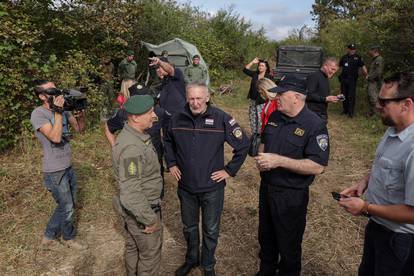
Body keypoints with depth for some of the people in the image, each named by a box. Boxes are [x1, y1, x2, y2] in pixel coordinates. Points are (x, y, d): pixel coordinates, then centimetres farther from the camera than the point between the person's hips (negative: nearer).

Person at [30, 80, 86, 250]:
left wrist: (81, 111, -11)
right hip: (55, 172, -7)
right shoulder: (38, 114, -17)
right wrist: (57, 112, -26)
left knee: (66, 207, 19)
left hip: (68, 167, 7)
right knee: (67, 208, 9)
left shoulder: (62, 110, 3)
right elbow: (55, 137, -28)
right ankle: (69, 238, 34)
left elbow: (79, 128, 5)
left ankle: (50, 237, 37)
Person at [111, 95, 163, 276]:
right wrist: (150, 219, -21)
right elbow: (131, 193, -33)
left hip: (133, 209, 9)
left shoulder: (134, 136, 1)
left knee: (133, 248, 26)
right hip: (140, 210, -9)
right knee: (150, 255, 11)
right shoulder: (132, 148, -31)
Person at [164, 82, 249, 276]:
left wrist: (229, 170, -9)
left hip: (212, 187, -3)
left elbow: (243, 145, -8)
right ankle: (191, 259, 47)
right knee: (189, 227, 22)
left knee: (211, 230, 14)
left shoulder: (222, 119, -16)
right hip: (185, 186, 3)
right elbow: (168, 141, 15)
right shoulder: (177, 119, -5)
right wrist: (171, 164, 7)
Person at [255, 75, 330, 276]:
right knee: (266, 236, 25)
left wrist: (279, 160, -29)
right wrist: (261, 157, -5)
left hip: (292, 196, -7)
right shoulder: (274, 117, 1)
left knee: (288, 245, 14)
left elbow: (317, 167, -25)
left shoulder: (314, 125, -20)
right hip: (266, 187, 7)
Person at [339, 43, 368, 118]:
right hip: (343, 79, 4)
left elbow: (363, 66, -5)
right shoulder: (344, 57, 10)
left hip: (352, 80, -4)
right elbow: (339, 66, 19)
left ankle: (351, 112, -4)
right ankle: (345, 110, 22)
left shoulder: (358, 57, 1)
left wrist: (366, 74, -15)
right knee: (344, 95, 10)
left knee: (351, 96, -7)